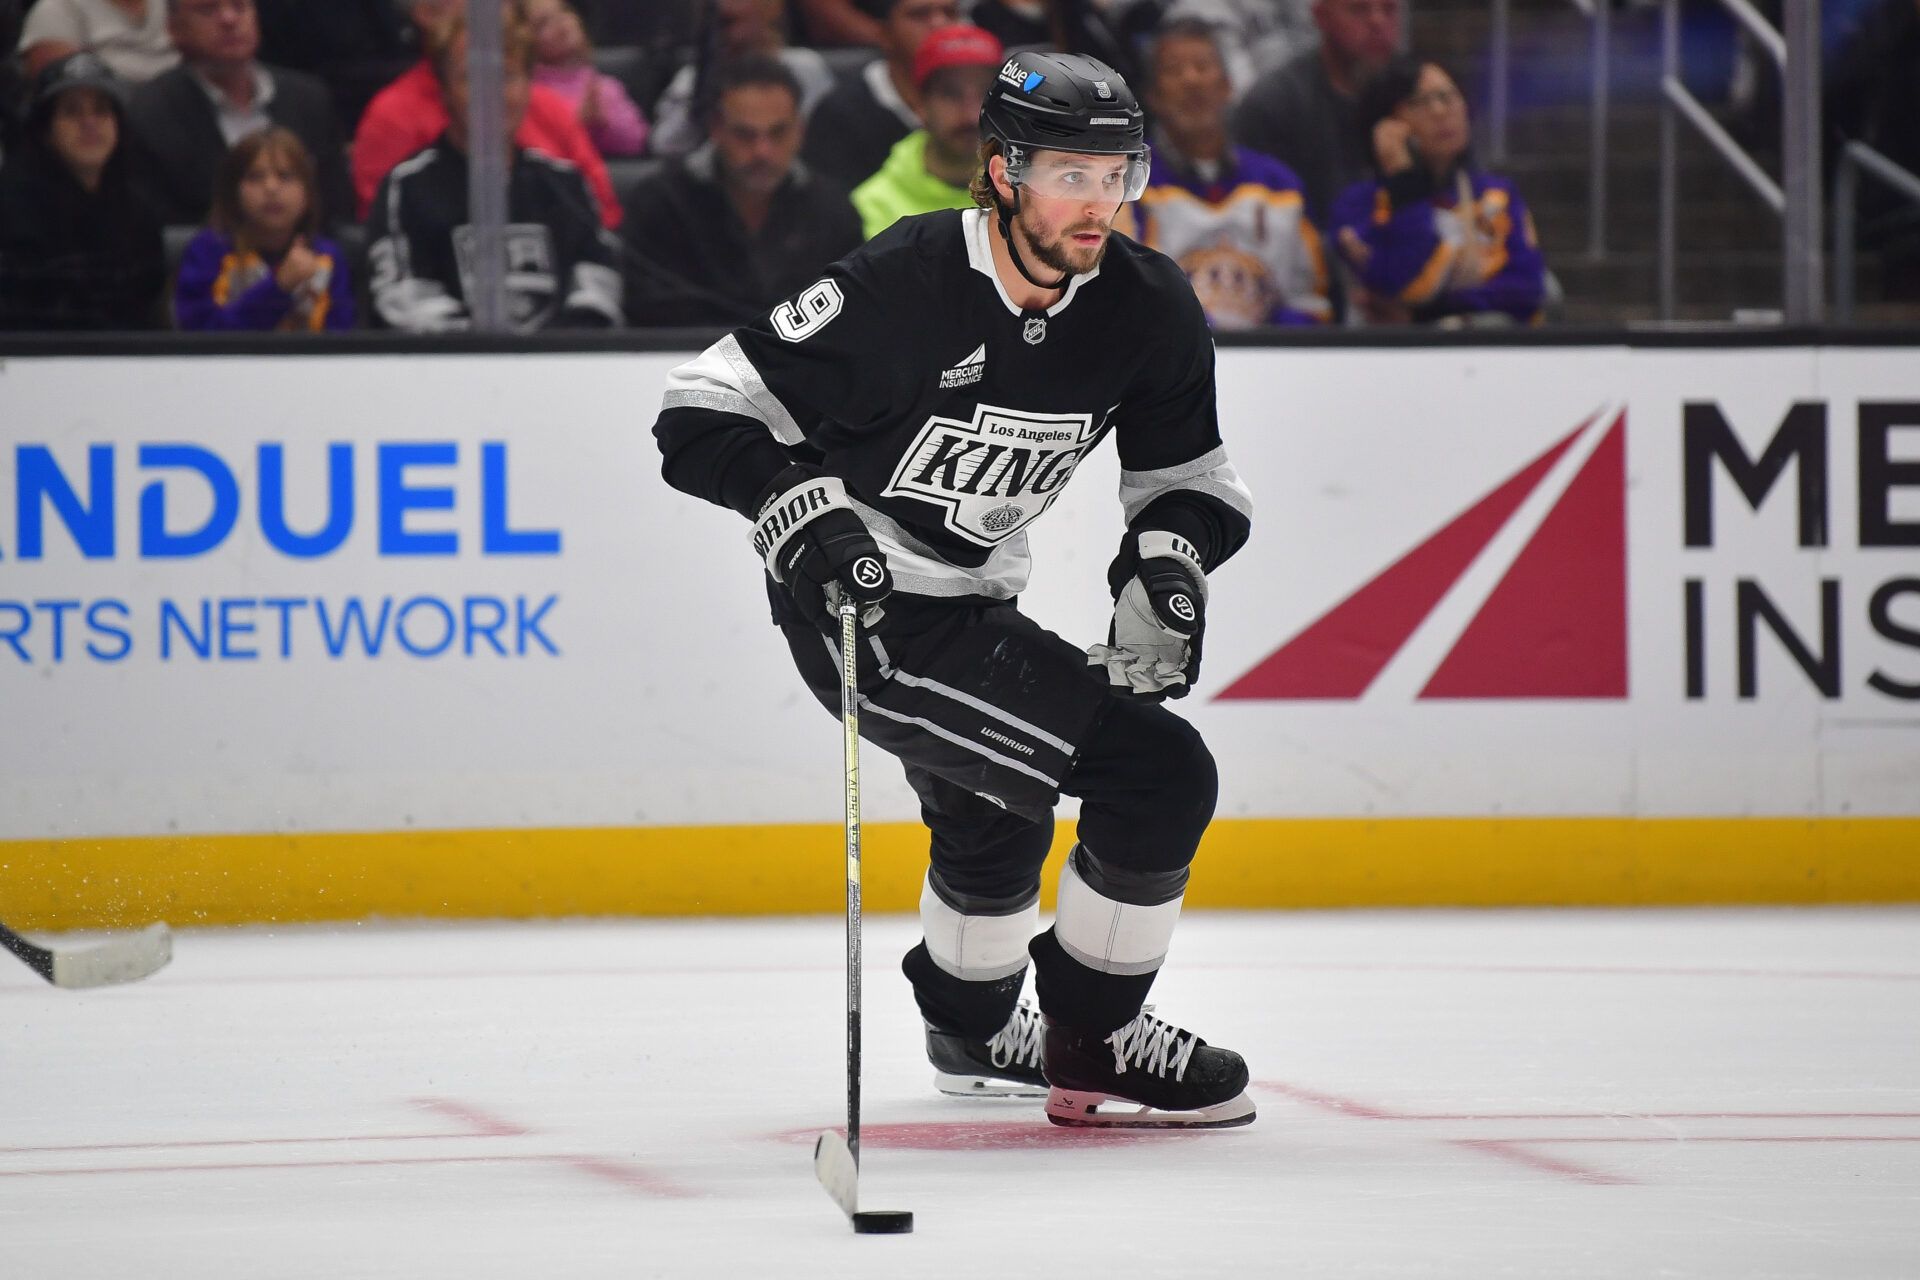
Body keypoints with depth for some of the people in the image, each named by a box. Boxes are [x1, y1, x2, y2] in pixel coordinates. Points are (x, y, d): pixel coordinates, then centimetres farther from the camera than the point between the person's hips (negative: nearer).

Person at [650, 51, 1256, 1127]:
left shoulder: (1148, 310, -6)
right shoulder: (905, 287, -25)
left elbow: (1191, 473, 7)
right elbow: (706, 407, -21)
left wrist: (1170, 553, -13)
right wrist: (802, 505, -35)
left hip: (972, 599, 8)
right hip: (864, 601, -8)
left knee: (993, 817, 33)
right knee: (1159, 773, -17)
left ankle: (973, 1031, 61)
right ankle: (1093, 1041, -1)